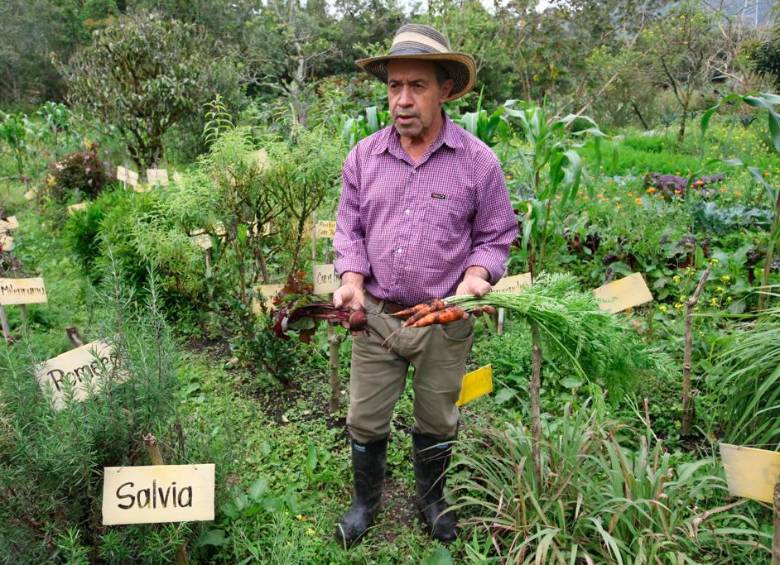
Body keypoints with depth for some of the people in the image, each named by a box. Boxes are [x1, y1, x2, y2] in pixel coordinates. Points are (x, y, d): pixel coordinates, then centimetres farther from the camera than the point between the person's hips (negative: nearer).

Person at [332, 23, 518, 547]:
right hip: (375, 315, 2)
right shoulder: (363, 156, -2)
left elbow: (495, 236, 0)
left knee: (436, 424, 18)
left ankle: (432, 498, 45)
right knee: (365, 421, 13)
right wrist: (352, 278, -9)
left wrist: (477, 274, -19)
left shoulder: (478, 161, -9)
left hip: (444, 322, -1)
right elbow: (350, 228, 7)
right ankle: (366, 499, 41)